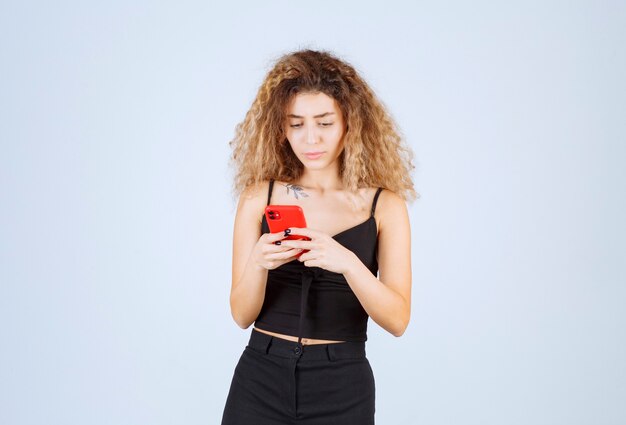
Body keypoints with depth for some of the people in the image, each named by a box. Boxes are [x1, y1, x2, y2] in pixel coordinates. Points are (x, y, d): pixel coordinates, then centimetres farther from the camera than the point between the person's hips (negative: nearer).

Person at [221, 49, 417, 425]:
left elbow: (398, 319, -10)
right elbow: (242, 315, -3)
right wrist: (259, 264, -22)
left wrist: (347, 263, -25)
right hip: (261, 379, 1)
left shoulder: (385, 206, -5)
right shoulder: (260, 197, -3)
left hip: (342, 387, 0)